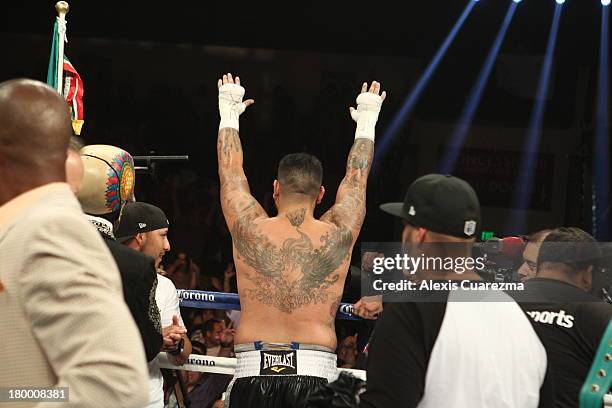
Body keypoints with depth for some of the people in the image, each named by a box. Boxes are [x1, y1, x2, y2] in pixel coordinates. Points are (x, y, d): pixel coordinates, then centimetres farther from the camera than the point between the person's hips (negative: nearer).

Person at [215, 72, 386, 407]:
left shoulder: (250, 229, 4)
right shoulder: (337, 236, 5)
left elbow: (229, 170, 20)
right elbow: (357, 176, 22)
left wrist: (229, 115, 35)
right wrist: (367, 121, 37)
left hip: (253, 375, 0)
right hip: (315, 376, 0)